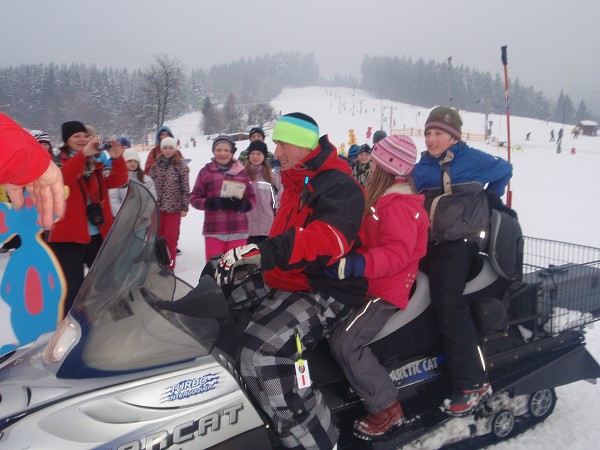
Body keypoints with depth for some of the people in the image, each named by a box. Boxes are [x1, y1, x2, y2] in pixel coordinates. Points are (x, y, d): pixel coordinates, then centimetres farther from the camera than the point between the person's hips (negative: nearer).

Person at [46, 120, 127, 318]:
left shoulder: (96, 163, 11)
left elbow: (117, 181, -2)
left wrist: (117, 159, -19)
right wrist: (82, 155, -35)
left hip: (99, 234, 5)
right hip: (68, 236, -4)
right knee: (72, 289, -5)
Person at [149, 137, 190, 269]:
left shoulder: (180, 166, -5)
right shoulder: (155, 166, 6)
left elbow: (185, 189, -5)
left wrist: (185, 207, -8)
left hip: (174, 208, -4)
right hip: (157, 207, 4)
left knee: (171, 238, 1)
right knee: (158, 236, 13)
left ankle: (169, 265, 12)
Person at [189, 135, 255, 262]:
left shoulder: (242, 172, 4)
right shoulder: (206, 171, 3)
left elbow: (252, 198, 9)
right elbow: (194, 198, 4)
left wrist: (242, 205, -12)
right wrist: (213, 203, -13)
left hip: (238, 230, 1)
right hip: (214, 230, -1)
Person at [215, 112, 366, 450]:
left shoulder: (338, 185, -13)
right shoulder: (296, 185, 18)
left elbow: (328, 238, -32)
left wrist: (266, 251, -40)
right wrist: (243, 254, 17)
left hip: (326, 292, -10)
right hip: (289, 286, 10)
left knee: (262, 353, -30)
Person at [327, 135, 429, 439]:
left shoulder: (397, 207, -19)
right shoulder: (386, 197, 13)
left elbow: (398, 253, -31)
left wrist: (355, 265, -42)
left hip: (386, 289, -11)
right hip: (372, 282, 11)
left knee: (344, 343, -23)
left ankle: (386, 407, -5)